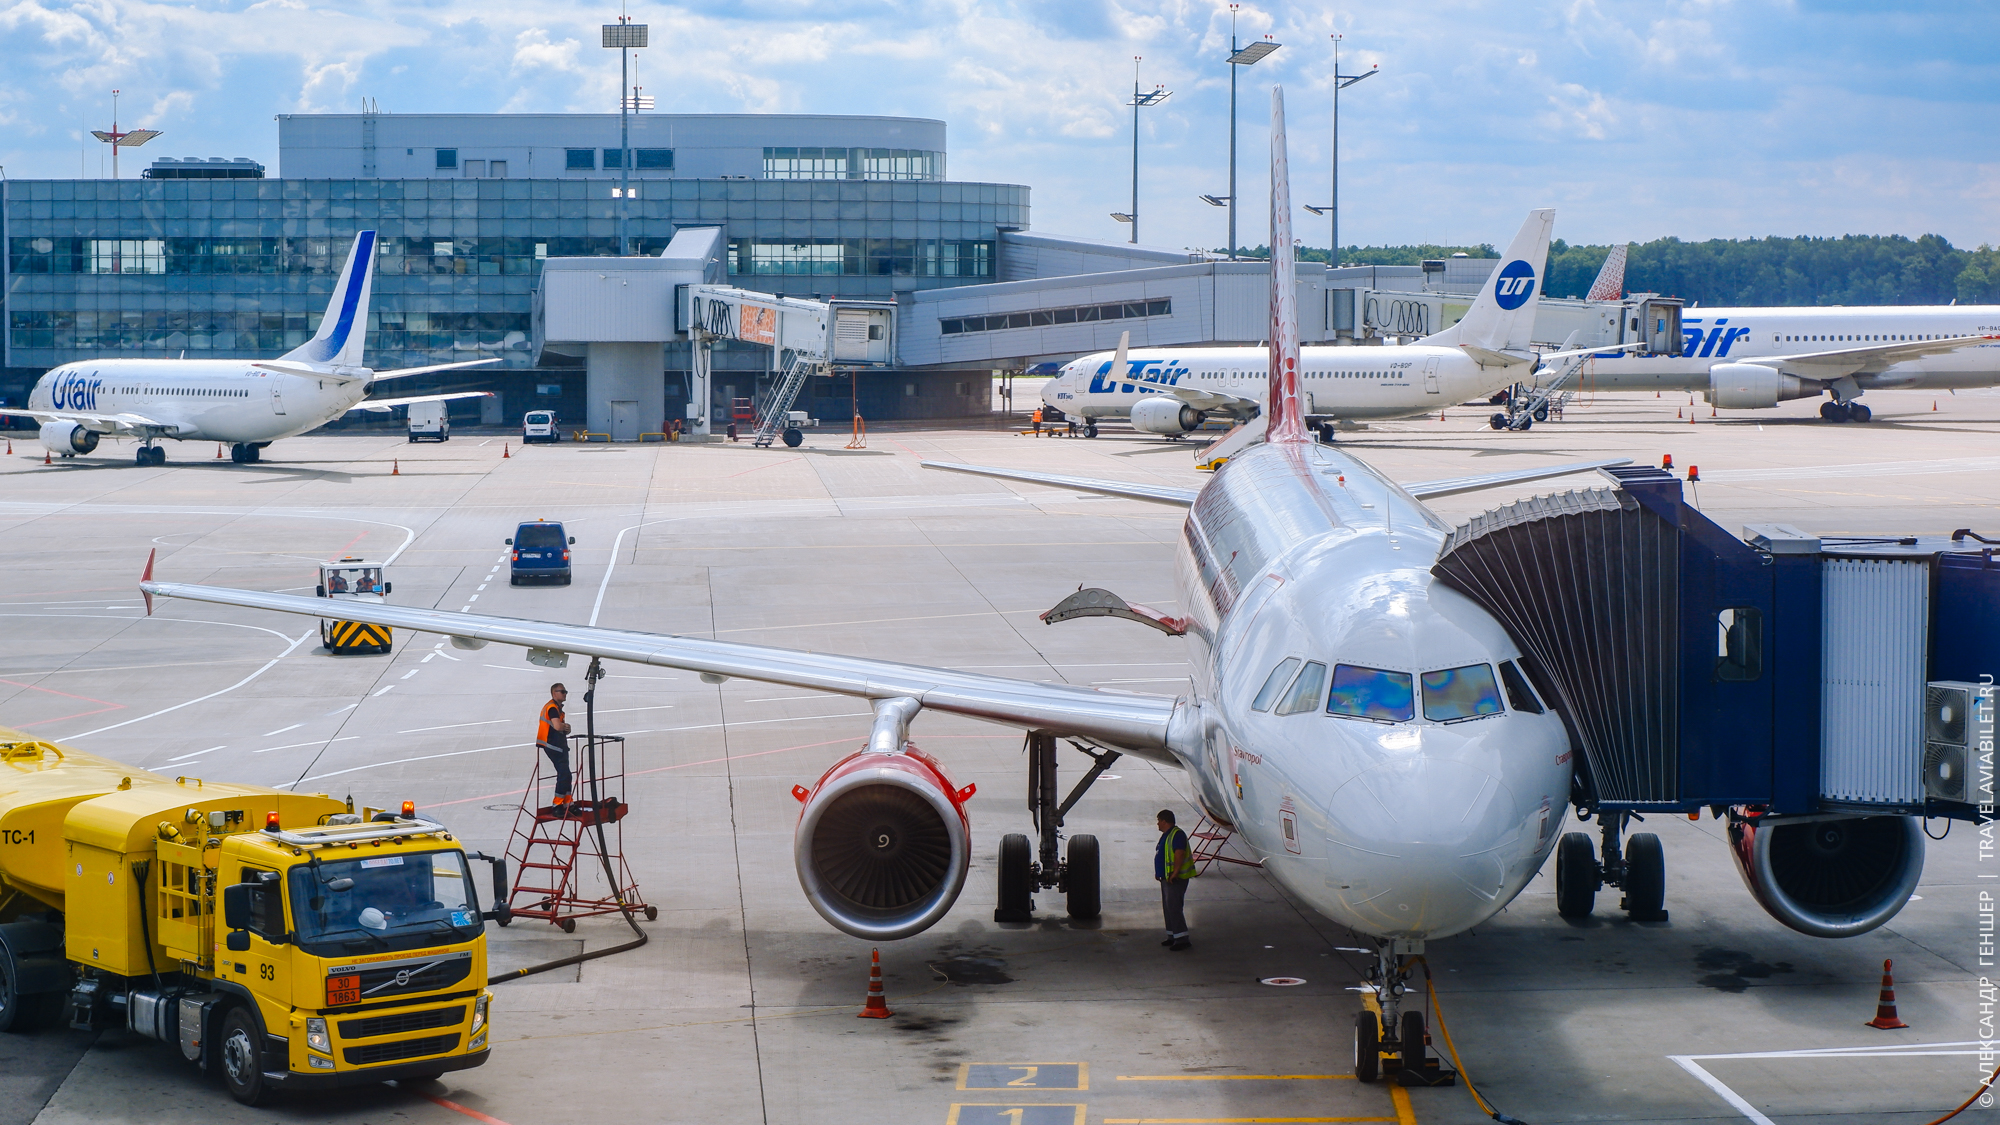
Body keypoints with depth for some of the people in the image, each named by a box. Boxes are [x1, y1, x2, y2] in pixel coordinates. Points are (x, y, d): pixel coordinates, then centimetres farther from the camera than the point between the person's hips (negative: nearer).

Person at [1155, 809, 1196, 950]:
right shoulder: (1166, 835, 16)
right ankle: (1172, 936, 21)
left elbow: (1179, 855, -25)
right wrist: (1158, 872, 17)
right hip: (1166, 878, 11)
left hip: (1176, 879, -11)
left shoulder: (1177, 835, -17)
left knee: (1173, 908, -14)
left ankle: (1182, 939, -15)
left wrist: (1175, 873, -29)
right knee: (1167, 908, 14)